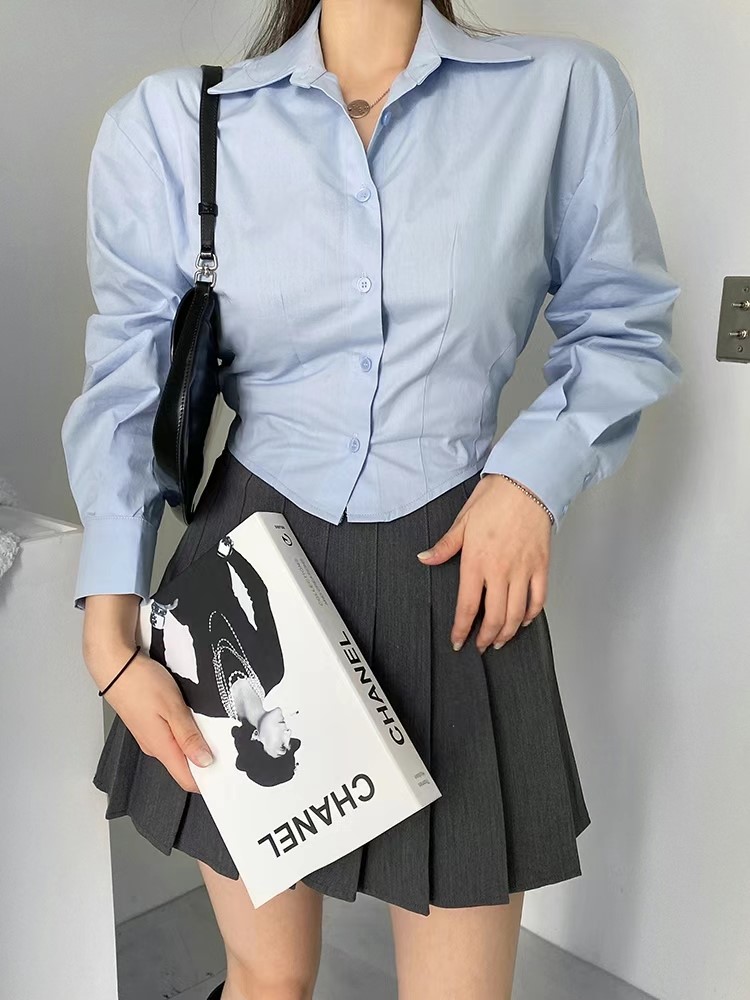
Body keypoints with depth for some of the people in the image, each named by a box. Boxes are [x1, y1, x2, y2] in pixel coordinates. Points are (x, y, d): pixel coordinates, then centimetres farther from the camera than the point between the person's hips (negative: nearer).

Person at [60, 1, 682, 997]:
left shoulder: (566, 91, -1)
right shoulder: (173, 121, 0)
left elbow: (620, 329, 9)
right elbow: (128, 385, -1)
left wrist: (536, 474, -9)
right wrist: (109, 635, -9)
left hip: (458, 576, 0)